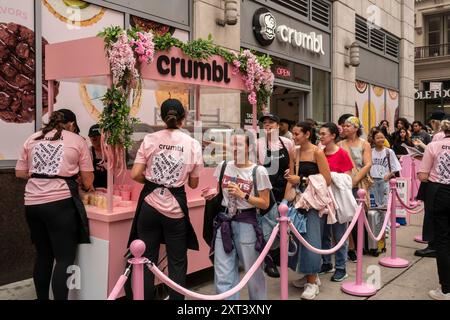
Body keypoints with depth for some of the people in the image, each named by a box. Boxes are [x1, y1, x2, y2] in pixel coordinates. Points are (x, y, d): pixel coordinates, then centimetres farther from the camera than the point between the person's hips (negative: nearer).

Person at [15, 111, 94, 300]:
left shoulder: (32, 139, 14)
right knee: (64, 258, 2)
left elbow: (20, 173, 14)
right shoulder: (77, 140, 4)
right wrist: (87, 187, 24)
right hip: (61, 203, -5)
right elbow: (87, 177, 4)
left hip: (32, 203, 5)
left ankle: (42, 298, 28)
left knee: (43, 256, 18)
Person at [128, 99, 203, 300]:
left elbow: (135, 175, -6)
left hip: (150, 205, 1)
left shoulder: (150, 140, -2)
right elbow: (193, 183, 4)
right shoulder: (193, 145, -2)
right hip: (176, 208, -1)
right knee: (177, 263, 12)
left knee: (147, 261, 12)